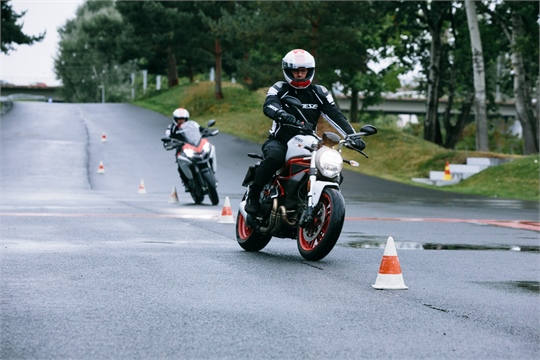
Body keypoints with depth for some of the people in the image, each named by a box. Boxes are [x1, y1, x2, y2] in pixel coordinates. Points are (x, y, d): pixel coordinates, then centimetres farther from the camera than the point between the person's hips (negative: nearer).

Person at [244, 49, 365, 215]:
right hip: (279, 141, -4)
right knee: (275, 157, -38)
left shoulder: (320, 93, 9)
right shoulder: (279, 89, -1)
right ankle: (253, 194, -22)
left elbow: (336, 116, 1)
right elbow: (268, 106, -22)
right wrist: (282, 114, -46)